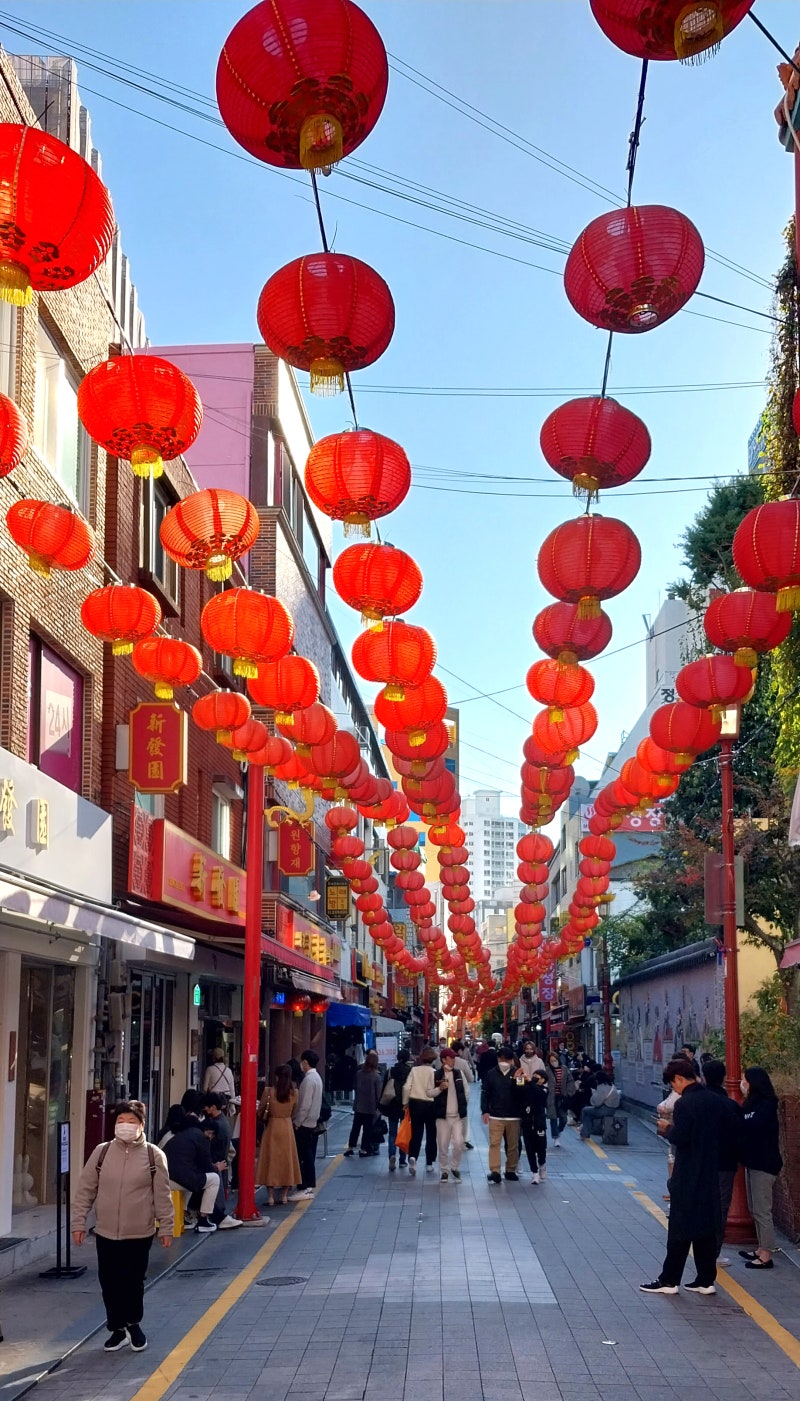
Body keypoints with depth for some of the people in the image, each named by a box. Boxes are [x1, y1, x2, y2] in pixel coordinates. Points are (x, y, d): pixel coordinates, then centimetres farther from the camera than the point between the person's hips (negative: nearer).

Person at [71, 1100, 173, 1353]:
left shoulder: (154, 1155, -4)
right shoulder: (102, 1152, -1)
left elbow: (162, 1196, -1)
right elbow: (86, 1190, 2)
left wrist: (166, 1228, 0)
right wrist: (78, 1222, -1)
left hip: (140, 1233, -2)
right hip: (106, 1232, 2)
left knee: (134, 1282, 6)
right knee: (110, 1283, 7)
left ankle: (134, 1324, 29)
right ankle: (117, 1329, 24)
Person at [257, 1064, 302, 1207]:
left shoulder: (269, 1091, -11)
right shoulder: (294, 1092, -3)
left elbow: (260, 1112, -4)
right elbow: (293, 1113, 7)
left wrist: (264, 1120, 15)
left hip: (272, 1127, -2)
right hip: (288, 1127, 2)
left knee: (271, 1160, 4)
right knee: (286, 1159, 11)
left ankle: (271, 1196, 3)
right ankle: (284, 1195, 12)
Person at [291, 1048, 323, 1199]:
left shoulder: (309, 1079, -18)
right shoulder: (316, 1077, 12)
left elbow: (305, 1104, -22)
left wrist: (297, 1123, -15)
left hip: (304, 1124, -10)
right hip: (312, 1122, 10)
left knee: (302, 1156, -7)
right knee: (308, 1156, 14)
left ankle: (304, 1189, -7)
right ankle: (310, 1186, 19)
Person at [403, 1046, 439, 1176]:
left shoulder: (414, 1070, -3)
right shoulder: (433, 1072, -11)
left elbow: (406, 1087, -5)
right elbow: (430, 1092, -17)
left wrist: (405, 1103, 5)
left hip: (415, 1103, 2)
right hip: (430, 1104, -2)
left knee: (416, 1133, 5)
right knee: (431, 1134, 13)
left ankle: (412, 1157, -20)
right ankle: (429, 1163, 18)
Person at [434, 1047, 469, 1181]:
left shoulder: (459, 1073, 6)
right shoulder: (436, 1075, -4)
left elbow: (466, 1090, 15)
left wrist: (463, 1104, 10)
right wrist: (440, 1089, -18)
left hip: (458, 1115, 2)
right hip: (443, 1115, -2)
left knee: (458, 1143, -7)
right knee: (443, 1145, 3)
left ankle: (455, 1167, 14)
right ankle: (444, 1170, 17)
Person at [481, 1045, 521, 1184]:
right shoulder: (491, 1074, 3)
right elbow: (485, 1093, 4)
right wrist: (485, 1111, -1)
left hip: (513, 1116, 0)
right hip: (495, 1116, 0)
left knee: (513, 1145, 9)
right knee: (494, 1143, -7)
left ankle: (511, 1171, 21)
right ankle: (494, 1172, -8)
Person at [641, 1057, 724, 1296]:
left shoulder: (684, 1104, -18)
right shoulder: (713, 1101, 6)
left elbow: (680, 1138, -22)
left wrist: (667, 1129, -2)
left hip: (688, 1177, -7)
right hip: (710, 1175, 7)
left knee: (680, 1230, 0)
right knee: (706, 1227, 11)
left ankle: (669, 1280, 6)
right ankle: (706, 1280, 15)